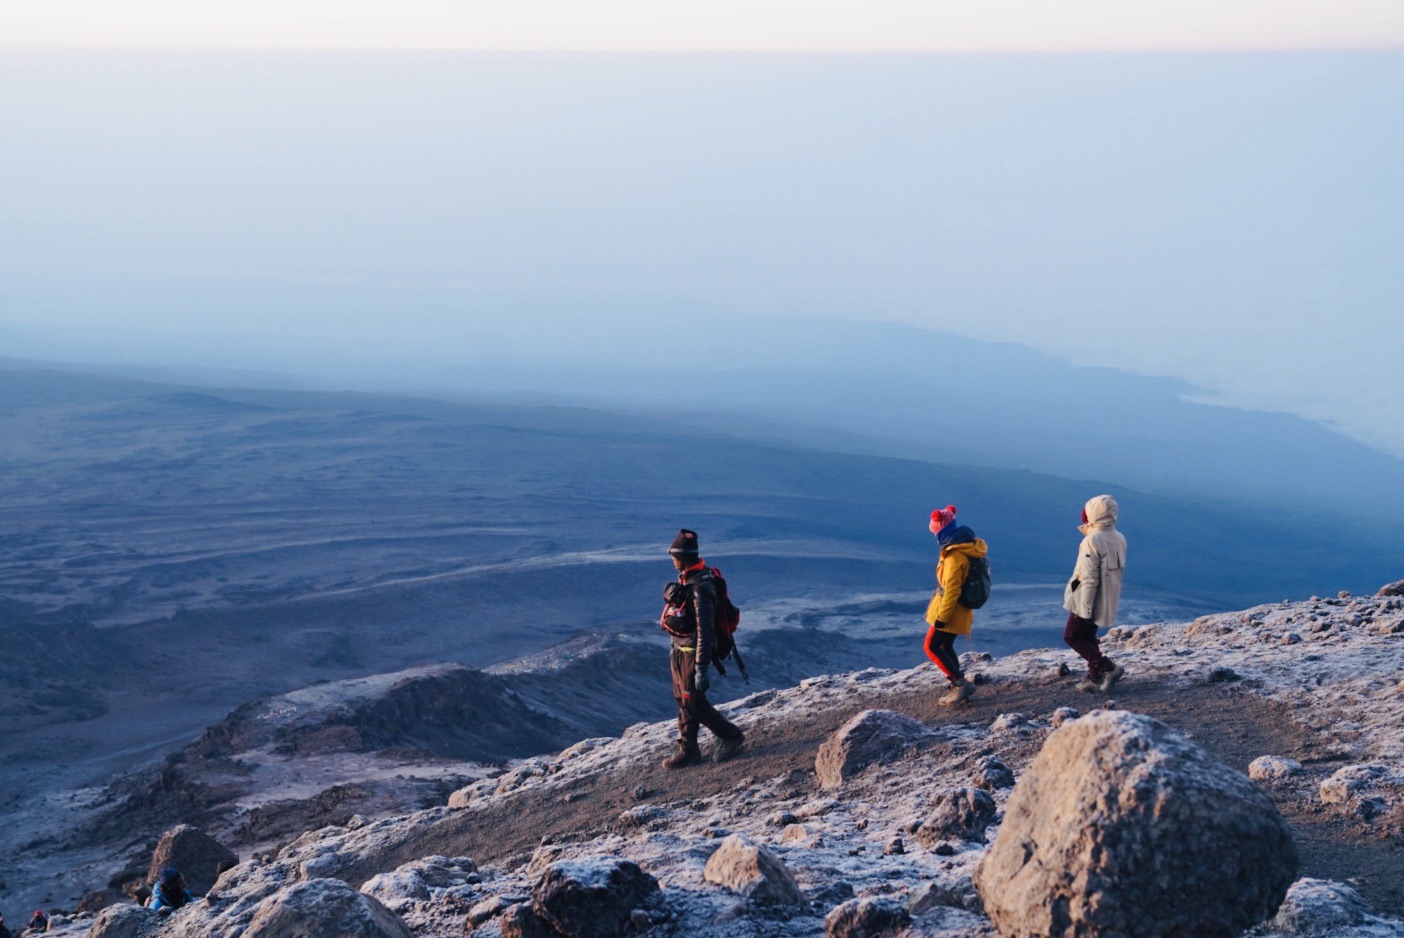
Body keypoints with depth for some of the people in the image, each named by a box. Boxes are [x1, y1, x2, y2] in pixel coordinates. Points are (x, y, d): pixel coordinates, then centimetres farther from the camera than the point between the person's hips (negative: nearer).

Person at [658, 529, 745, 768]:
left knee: (693, 703, -1)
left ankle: (731, 736, 15)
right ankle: (688, 750, 22)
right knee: (683, 701, 13)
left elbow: (704, 630, -27)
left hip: (693, 652, -9)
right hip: (679, 650, 9)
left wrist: (701, 668, -27)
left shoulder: (700, 587, -26)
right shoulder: (685, 580, 5)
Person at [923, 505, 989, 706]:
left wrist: (942, 616, -22)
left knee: (932, 647, -5)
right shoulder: (966, 547, 7)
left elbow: (952, 589, -26)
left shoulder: (954, 555, -24)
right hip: (960, 610, 10)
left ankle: (961, 683, -9)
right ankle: (959, 688, 20)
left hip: (950, 610, -10)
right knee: (946, 647, 17)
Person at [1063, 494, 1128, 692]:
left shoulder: (1092, 541, -22)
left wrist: (1085, 608, -19)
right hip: (1108, 600, 8)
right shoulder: (1120, 539, 3)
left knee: (1072, 636, 4)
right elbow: (1117, 570, 11)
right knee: (1088, 636, 20)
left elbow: (1089, 578, -22)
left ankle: (1108, 667, -8)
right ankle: (1095, 677, 18)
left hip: (1087, 601, -8)